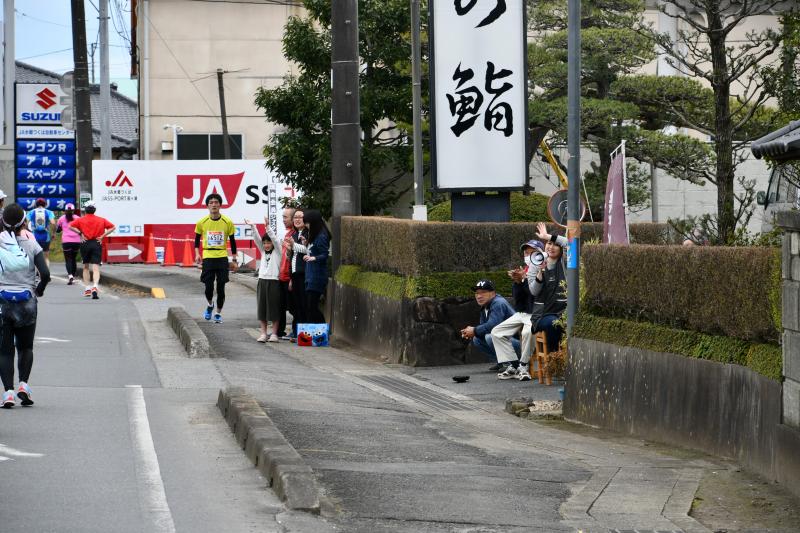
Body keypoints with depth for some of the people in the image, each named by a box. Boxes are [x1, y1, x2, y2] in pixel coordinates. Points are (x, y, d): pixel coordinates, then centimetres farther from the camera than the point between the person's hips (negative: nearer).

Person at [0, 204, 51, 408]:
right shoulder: (32, 245, -3)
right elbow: (45, 274, -10)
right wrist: (39, 290, 9)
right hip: (26, 301, 1)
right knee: (25, 347, 17)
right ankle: (23, 383, -1)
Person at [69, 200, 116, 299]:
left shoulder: (81, 220, 4)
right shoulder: (101, 220, 7)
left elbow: (71, 226, -8)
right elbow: (113, 227, 4)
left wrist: (80, 233, -7)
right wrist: (102, 235, -2)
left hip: (85, 243, 0)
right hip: (97, 244, 0)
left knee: (86, 267, 17)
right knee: (96, 268, -6)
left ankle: (87, 289, 16)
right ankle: (95, 287, -28)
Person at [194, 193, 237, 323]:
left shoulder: (227, 222, -2)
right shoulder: (202, 222, -1)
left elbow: (232, 241, 7)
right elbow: (197, 239, 12)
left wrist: (233, 260, 7)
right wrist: (197, 254, -3)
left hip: (222, 258, 0)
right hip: (208, 258, 0)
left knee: (221, 288, 0)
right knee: (208, 287, -4)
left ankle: (218, 313, 16)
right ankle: (210, 305, 27)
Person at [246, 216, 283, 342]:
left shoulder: (278, 252, 1)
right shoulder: (263, 252, 14)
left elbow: (274, 239, -13)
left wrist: (268, 227, -26)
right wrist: (253, 226, -8)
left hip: (274, 282, -5)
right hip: (262, 281, 5)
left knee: (274, 308, -2)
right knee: (262, 308, 4)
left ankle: (274, 334, 2)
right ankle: (263, 333, 8)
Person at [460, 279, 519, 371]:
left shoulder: (498, 303, -18)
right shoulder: (485, 307, 14)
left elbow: (493, 326, -29)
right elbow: (483, 326, 16)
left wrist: (474, 331, -16)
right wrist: (470, 332, -6)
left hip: (517, 339, -10)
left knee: (490, 337, -31)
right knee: (476, 340, 12)